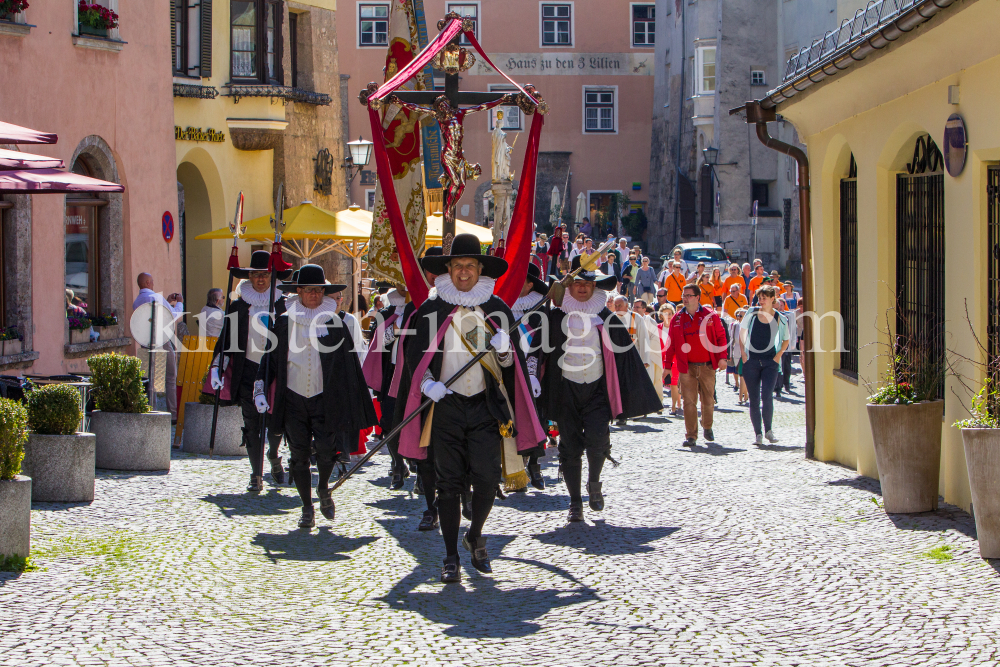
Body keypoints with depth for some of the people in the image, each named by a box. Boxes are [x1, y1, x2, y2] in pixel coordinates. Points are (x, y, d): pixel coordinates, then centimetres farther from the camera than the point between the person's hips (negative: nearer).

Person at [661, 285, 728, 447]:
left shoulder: (710, 316, 2)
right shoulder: (677, 319, 5)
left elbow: (721, 337, 3)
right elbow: (670, 344, 8)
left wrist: (722, 357, -7)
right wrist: (667, 365, 4)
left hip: (707, 366, 0)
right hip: (687, 367, 0)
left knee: (708, 400, 9)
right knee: (689, 401, -7)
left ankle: (707, 427, 34)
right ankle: (691, 436, -5)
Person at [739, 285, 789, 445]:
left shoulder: (780, 319, 1)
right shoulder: (752, 313, 2)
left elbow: (785, 340, 14)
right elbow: (742, 332, 10)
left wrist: (778, 355, 1)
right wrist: (743, 353, 1)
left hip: (770, 362, -2)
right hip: (751, 360, 2)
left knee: (766, 396, -16)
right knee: (754, 399, 1)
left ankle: (768, 430, 2)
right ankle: (758, 434, 7)